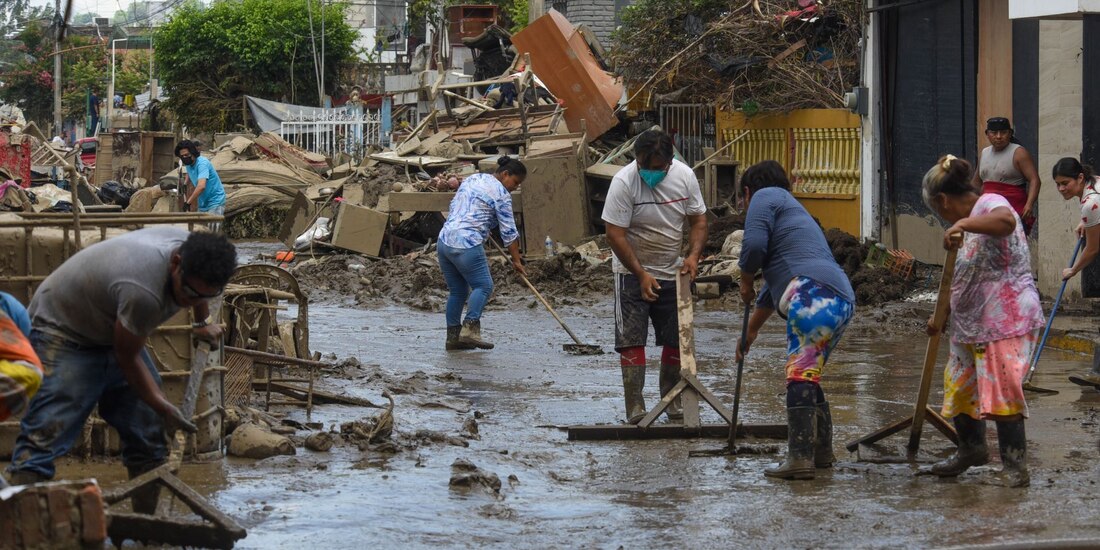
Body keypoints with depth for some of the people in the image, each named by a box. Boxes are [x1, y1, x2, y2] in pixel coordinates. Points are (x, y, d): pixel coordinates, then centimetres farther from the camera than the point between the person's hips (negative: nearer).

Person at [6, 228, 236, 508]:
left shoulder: (192, 251, -14)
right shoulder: (142, 292, -39)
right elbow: (127, 359, -23)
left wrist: (202, 323, 27)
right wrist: (163, 407, -17)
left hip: (112, 332, 9)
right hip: (64, 332, -9)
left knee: (148, 441, 4)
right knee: (43, 440, -20)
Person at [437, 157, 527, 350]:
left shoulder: (472, 179, 19)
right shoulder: (501, 193, -4)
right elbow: (509, 232, -3)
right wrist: (516, 260, 4)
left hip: (444, 240, 8)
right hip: (467, 245, -8)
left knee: (457, 291, 14)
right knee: (483, 286, -1)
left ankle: (453, 336, 13)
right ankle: (470, 328, -17)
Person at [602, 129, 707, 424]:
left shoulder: (685, 176, -8)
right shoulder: (623, 182, -21)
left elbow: (698, 220, 3)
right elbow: (615, 234, -19)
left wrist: (693, 255, -14)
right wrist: (641, 274, -19)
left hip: (672, 272, 4)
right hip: (632, 272, -4)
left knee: (678, 339, 7)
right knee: (631, 340, -9)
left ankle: (672, 402, 21)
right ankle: (635, 409, -8)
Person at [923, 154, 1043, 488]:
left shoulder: (990, 204, -12)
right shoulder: (971, 224, 18)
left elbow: (1006, 221, -40)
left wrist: (961, 224, -40)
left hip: (1007, 321, -11)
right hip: (972, 324, 11)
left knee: (1000, 393, -11)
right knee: (960, 386, 18)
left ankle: (1015, 467, -3)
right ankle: (971, 449, 39)